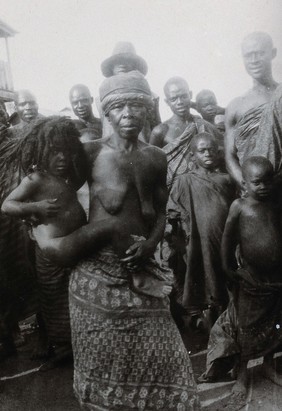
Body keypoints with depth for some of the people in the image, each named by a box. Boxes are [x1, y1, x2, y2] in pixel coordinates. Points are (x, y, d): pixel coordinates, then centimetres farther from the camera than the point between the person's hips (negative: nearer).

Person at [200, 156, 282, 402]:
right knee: (245, 328, 12)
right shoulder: (239, 207, -14)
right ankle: (242, 374, 33)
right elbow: (228, 240, -7)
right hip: (249, 279, -4)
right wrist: (229, 270, -4)